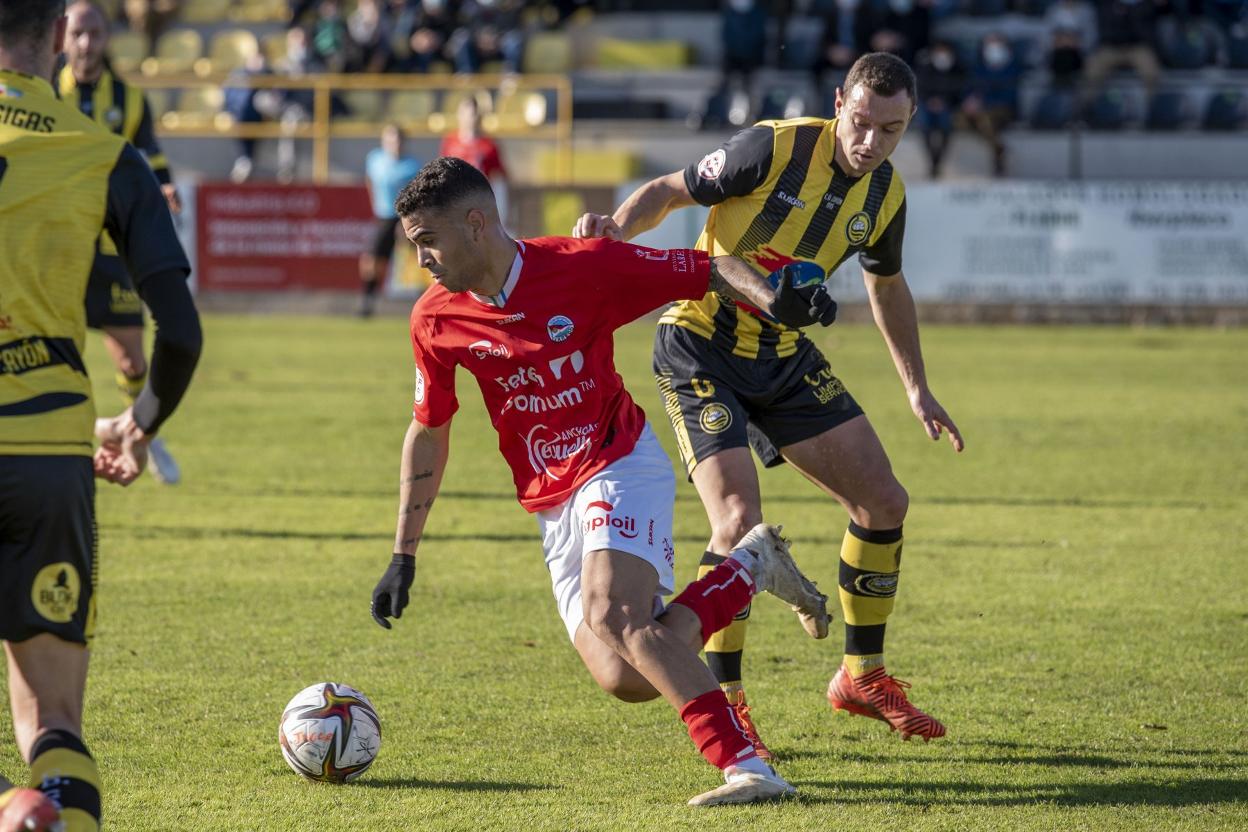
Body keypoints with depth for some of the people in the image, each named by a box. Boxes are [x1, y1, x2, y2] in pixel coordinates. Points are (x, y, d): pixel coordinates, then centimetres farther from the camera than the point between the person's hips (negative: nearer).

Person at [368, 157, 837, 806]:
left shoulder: (583, 266, -15)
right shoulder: (436, 321, -3)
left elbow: (711, 270, -6)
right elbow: (427, 433, 11)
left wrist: (776, 302, -26)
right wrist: (404, 556, 11)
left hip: (621, 466, -5)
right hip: (553, 503, 5)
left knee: (613, 619, -31)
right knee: (624, 678, -10)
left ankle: (747, 769, -31)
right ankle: (751, 566, 12)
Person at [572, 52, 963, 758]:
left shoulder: (885, 194, -1)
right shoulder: (774, 149, -20)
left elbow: (886, 284, 18)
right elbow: (669, 190, -12)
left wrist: (918, 387, 20)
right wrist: (616, 227, -33)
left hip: (785, 355, 7)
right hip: (700, 348, -7)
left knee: (885, 501, 4)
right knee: (740, 519, -21)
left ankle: (863, 676, 20)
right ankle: (723, 697, -7)